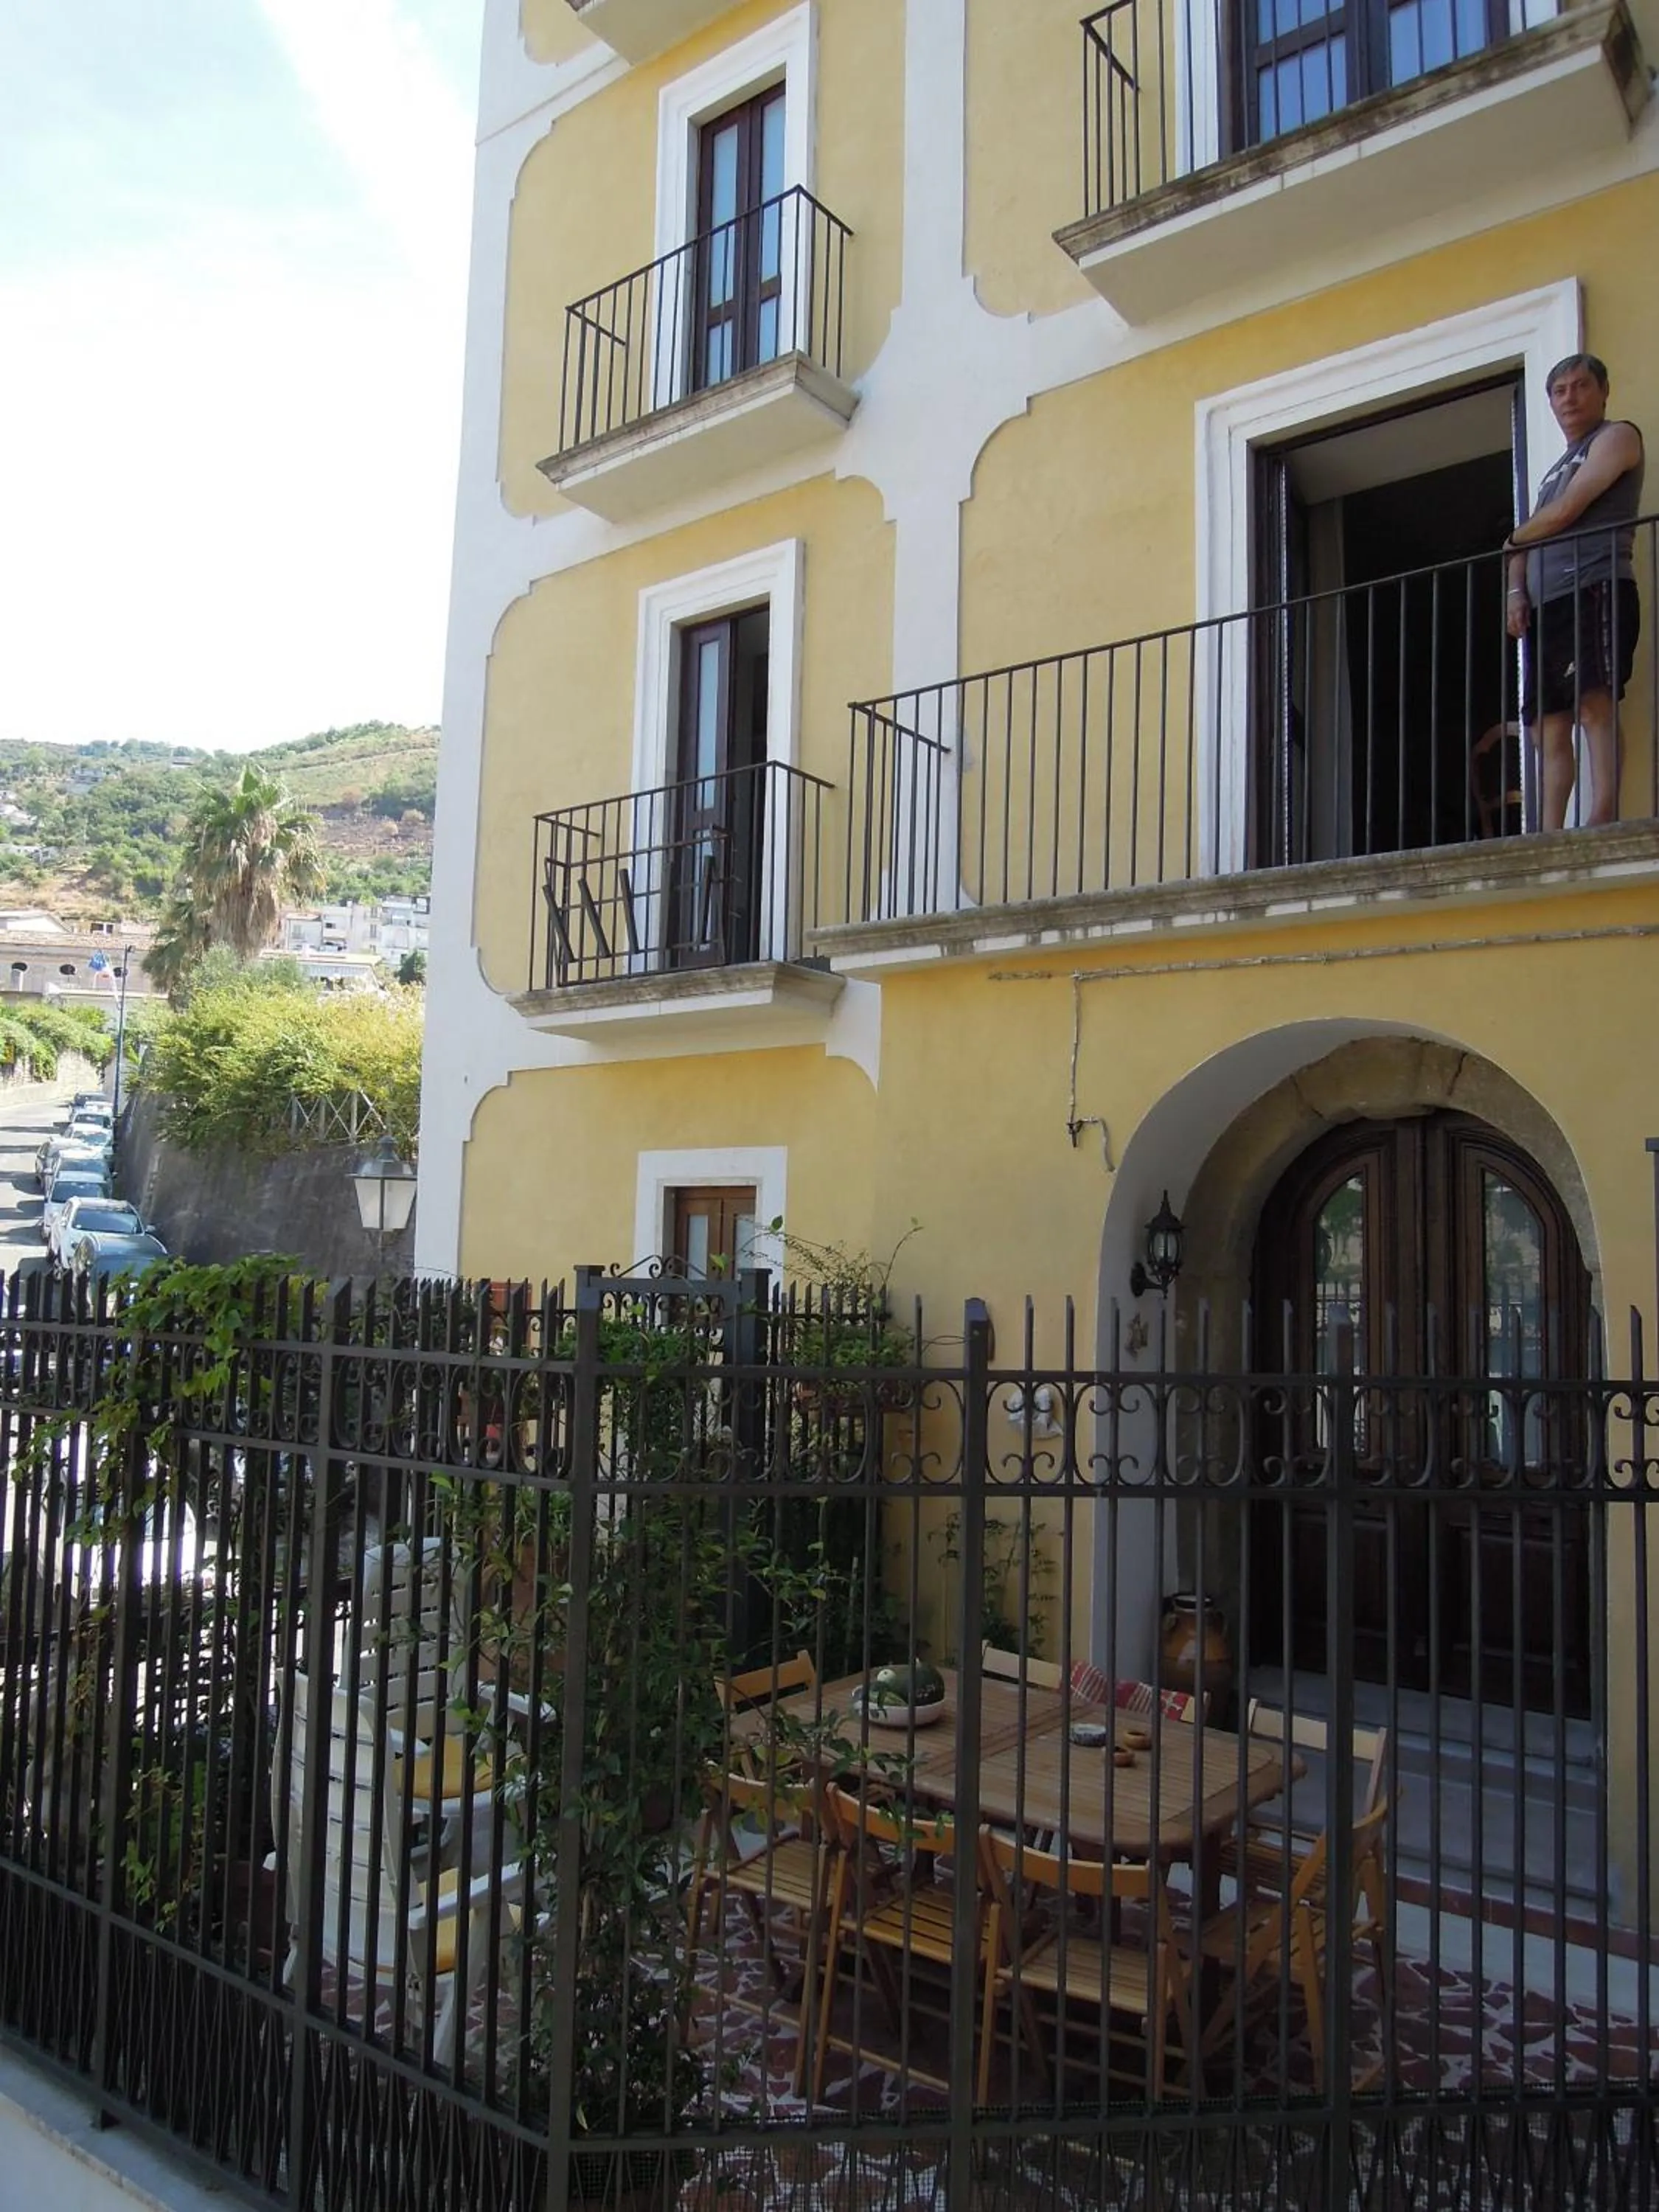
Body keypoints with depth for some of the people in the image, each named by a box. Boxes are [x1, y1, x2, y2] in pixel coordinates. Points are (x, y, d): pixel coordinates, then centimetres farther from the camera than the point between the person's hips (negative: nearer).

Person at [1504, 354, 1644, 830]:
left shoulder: (1617, 436, 7)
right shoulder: (1556, 469, 32)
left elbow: (1565, 513, -5)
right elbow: (1527, 542, 24)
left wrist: (1514, 539, 13)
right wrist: (1516, 590, 4)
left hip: (1595, 587, -8)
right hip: (1546, 603, 8)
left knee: (1594, 702, -24)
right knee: (1548, 726, -1)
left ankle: (1602, 820, -33)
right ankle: (1549, 838, -5)